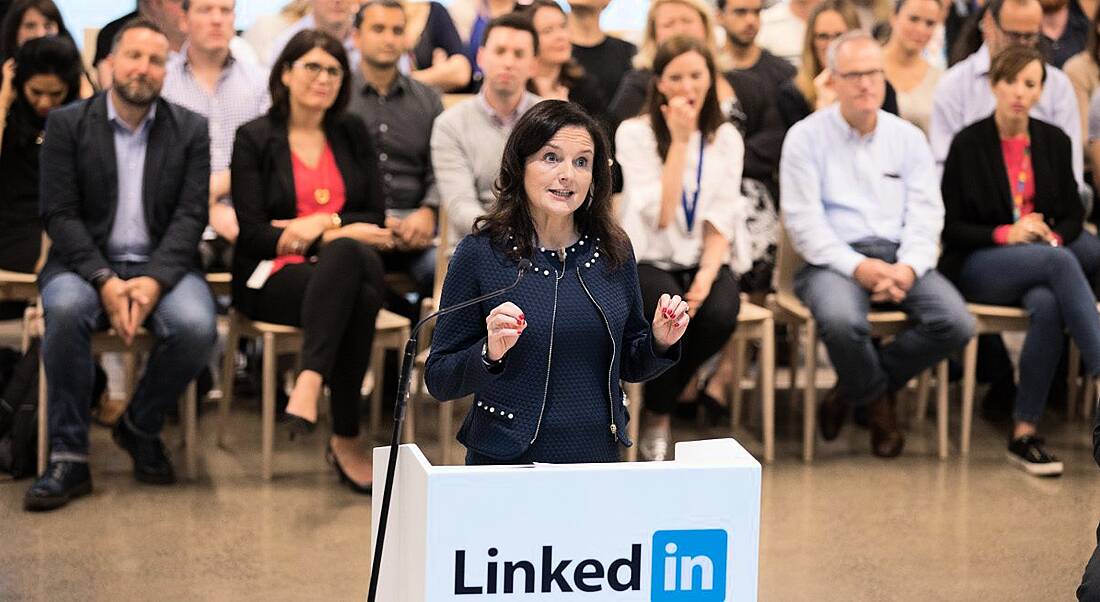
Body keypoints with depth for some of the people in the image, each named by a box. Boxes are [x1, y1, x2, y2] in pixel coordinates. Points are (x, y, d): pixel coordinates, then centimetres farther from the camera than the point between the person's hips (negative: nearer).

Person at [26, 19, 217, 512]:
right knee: (66, 309, -35)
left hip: (161, 265, 1)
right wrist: (105, 281, -20)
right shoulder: (67, 124, 1)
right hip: (86, 262, -1)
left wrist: (153, 281, -20)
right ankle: (68, 458, -25)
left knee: (196, 326, -30)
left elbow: (191, 216, -3)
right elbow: (59, 214, -5)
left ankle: (140, 428, -1)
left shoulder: (191, 130, 5)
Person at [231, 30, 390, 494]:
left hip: (344, 267, 3)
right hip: (273, 278, -3)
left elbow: (374, 215, 11)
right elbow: (253, 235, -5)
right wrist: (342, 235, -13)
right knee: (359, 296, -38)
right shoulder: (255, 139, 4)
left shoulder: (352, 134, 17)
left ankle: (310, 382, -38)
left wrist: (325, 222, -9)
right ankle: (346, 436, -38)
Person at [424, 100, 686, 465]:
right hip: (508, 463, -4)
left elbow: (630, 367, 12)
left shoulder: (613, 250, 1)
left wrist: (660, 342, -7)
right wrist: (490, 353, -25)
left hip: (599, 461, 4)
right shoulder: (479, 253, -11)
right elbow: (439, 380, -9)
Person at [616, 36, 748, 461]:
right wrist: (679, 140, -16)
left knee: (720, 314, -30)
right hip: (648, 261, -3)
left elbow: (720, 219, 0)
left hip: (703, 261, 3)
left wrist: (707, 275, -17)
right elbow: (659, 215, -16)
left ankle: (661, 401, 0)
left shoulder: (726, 138, 5)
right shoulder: (635, 133, -6)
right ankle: (657, 418, -7)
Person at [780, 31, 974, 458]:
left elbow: (926, 213, 6)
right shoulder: (806, 137, 3)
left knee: (956, 323, -22)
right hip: (834, 259, -4)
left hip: (899, 258, 4)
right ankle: (878, 402, -2)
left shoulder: (908, 138, 13)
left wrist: (908, 267, -15)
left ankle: (853, 389, 1)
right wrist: (857, 267, -19)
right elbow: (803, 219, -6)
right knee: (842, 320, -37)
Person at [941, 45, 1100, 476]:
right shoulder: (969, 144, 0)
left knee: (1047, 305, -34)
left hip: (1046, 258, 3)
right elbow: (951, 227, 1)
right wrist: (1005, 235, -15)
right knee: (1058, 262, -34)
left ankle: (1024, 433, -31)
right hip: (978, 267, -3)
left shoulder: (1055, 142, 11)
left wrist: (1054, 237, -9)